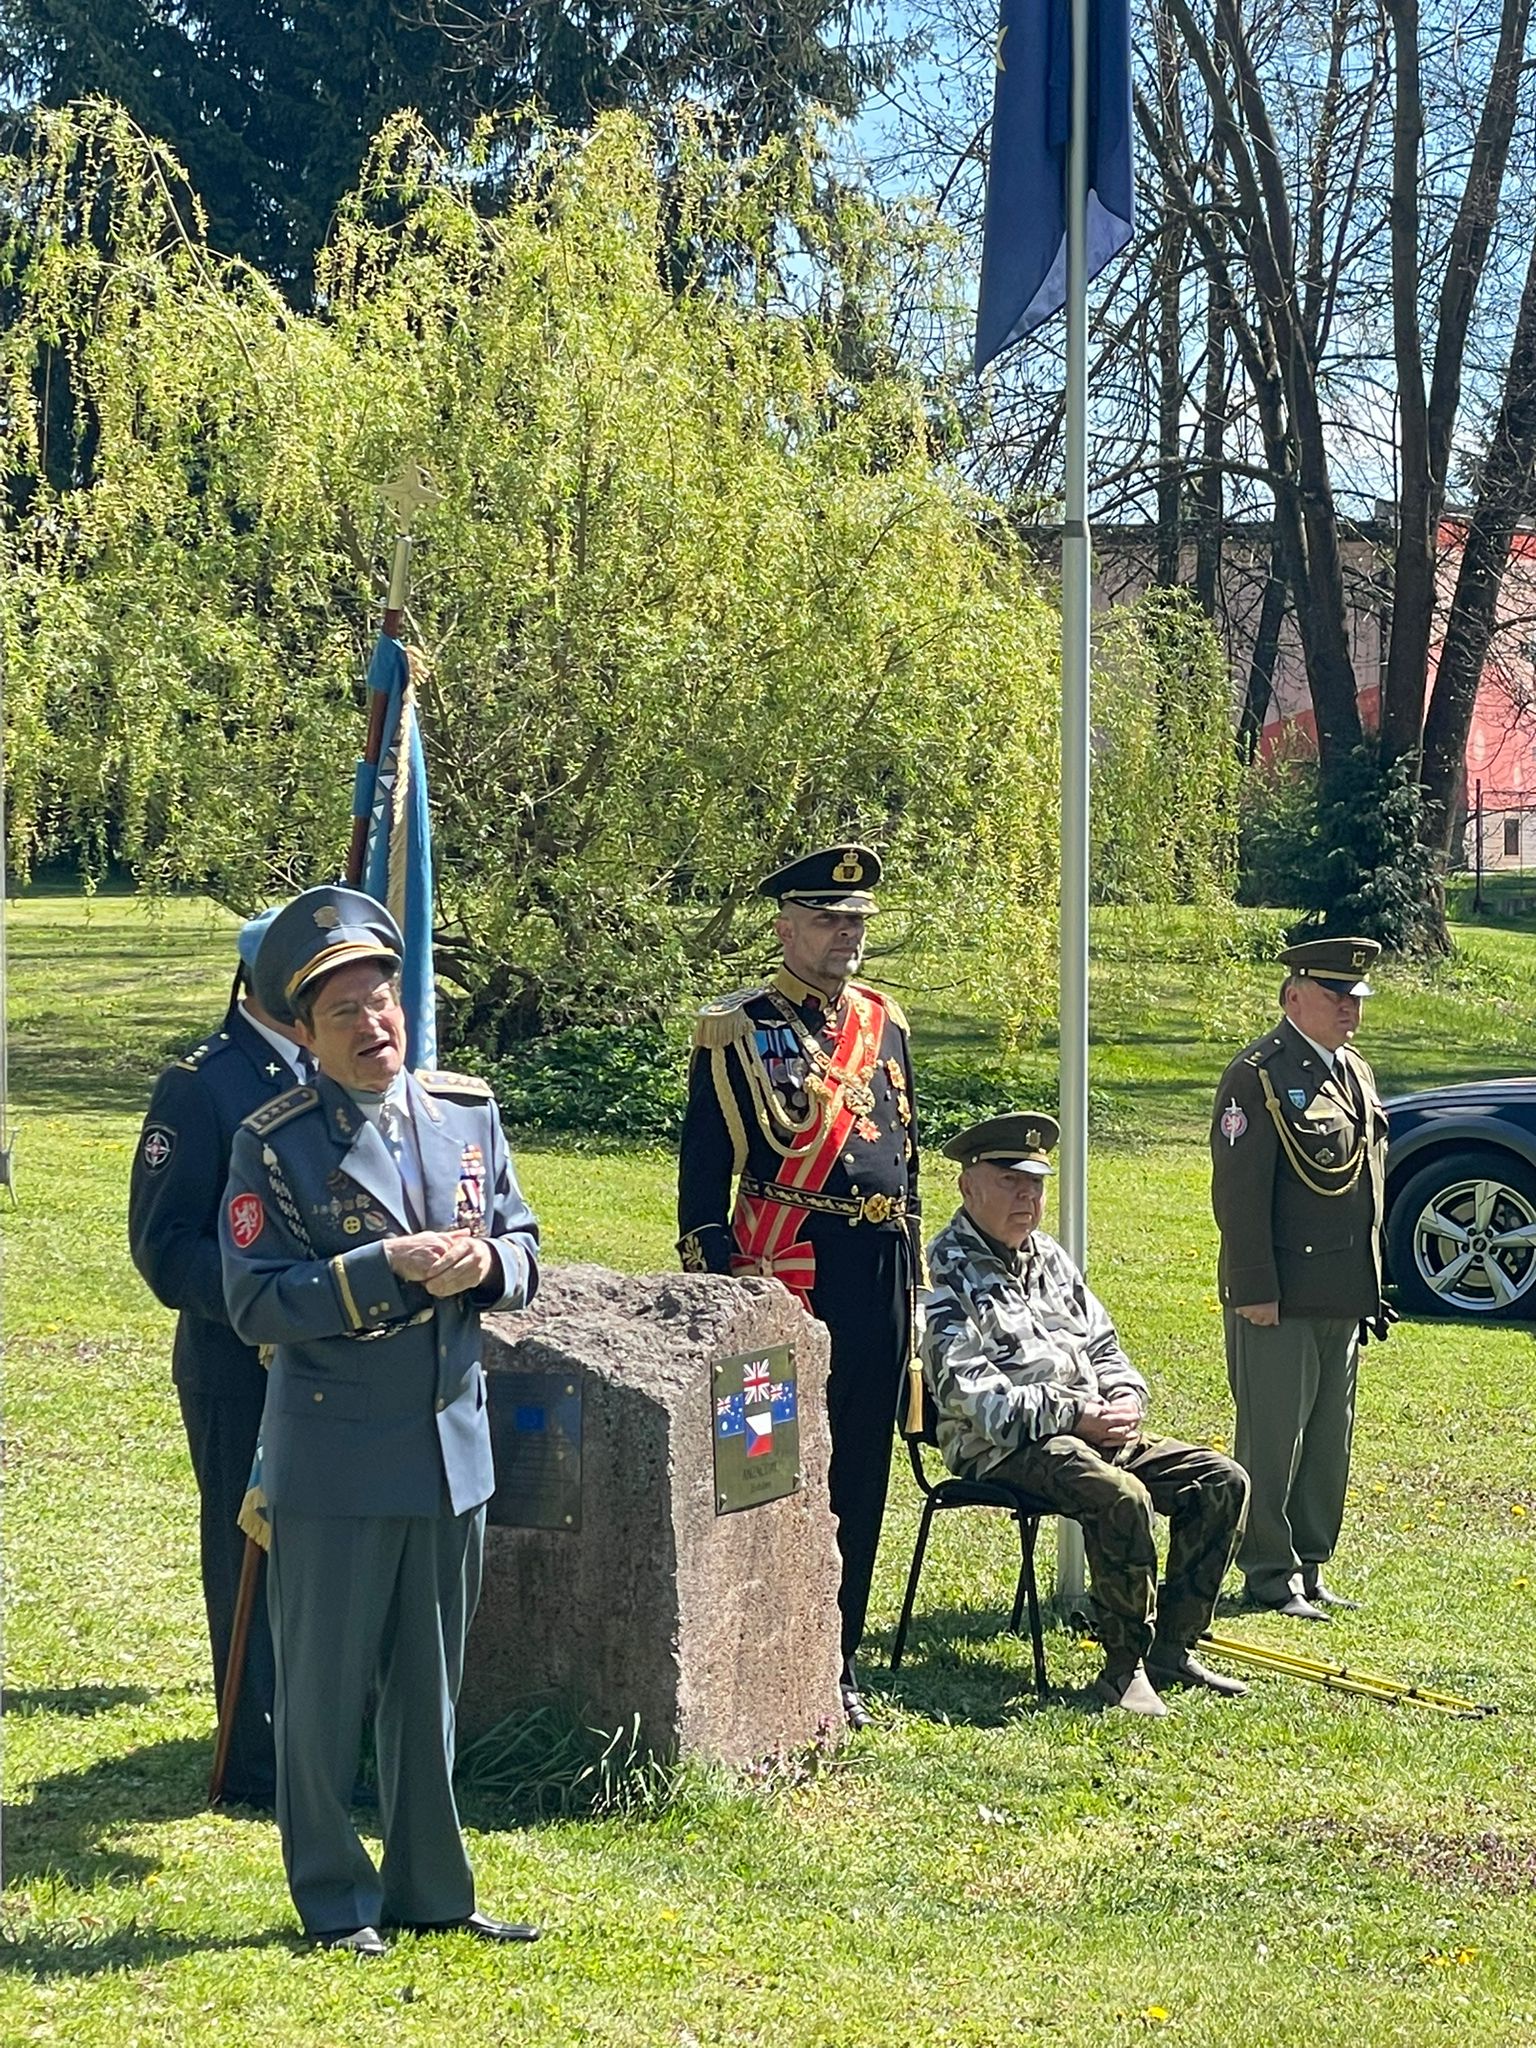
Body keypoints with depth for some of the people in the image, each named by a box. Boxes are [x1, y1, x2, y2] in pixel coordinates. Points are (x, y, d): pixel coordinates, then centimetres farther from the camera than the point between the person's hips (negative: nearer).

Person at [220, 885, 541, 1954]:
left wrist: (485, 1262, -14)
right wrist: (389, 1266, -24)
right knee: (324, 1691, 6)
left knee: (431, 1686, 15)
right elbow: (256, 1302, -16)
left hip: (453, 1448, 5)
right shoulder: (274, 1144, -10)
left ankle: (429, 1888, 27)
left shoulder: (470, 1112, 4)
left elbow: (523, 1245, 9)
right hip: (332, 1460, -4)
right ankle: (335, 1899, 20)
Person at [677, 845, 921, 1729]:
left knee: (862, 1475, 10)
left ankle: (840, 1657, 19)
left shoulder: (885, 1022, 15)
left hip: (882, 1268, 6)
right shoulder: (736, 1029, -2)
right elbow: (704, 1169, -3)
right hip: (787, 1274, -6)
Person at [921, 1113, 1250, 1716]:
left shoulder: (1049, 1258, 20)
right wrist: (1075, 1416, -20)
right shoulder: (945, 1272, -6)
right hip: (1005, 1448, -9)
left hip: (1097, 1431, 9)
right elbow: (970, 1393, -16)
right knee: (1122, 1497, -34)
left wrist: (1126, 1397, 0)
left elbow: (1102, 1344, 24)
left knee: (1222, 1481, -5)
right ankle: (1124, 1668, -20)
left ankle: (1173, 1645, 0)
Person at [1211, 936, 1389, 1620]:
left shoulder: (1356, 1074, 15)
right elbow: (1239, 1194, -16)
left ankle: (1309, 1569, 21)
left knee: (1329, 1441, 12)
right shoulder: (1260, 1075, -12)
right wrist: (1256, 1292, -18)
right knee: (1272, 1437, -1)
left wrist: (1371, 1286, 19)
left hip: (1344, 1300, 8)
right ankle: (1271, 1577, 6)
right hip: (1281, 1300, -8)